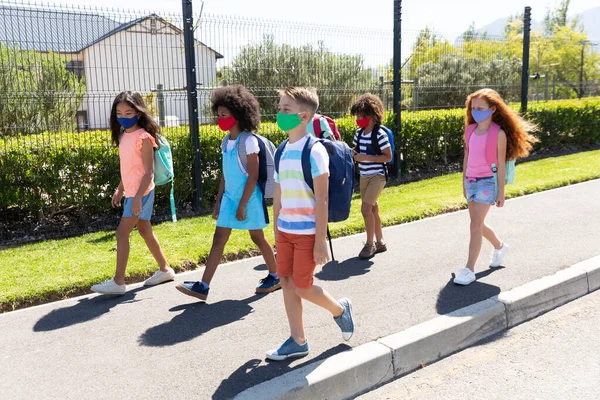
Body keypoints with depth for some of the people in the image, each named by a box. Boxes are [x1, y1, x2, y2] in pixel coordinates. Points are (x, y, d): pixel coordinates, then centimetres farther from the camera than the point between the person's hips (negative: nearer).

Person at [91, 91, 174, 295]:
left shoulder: (143, 137, -15)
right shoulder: (124, 136, 10)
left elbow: (149, 172, -18)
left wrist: (138, 197, -22)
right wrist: (120, 190, 18)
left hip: (141, 193, -9)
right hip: (131, 192, 9)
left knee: (122, 233, -8)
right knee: (145, 232, 15)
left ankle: (118, 282, 0)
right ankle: (165, 270, 28)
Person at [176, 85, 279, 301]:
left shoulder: (248, 140, -15)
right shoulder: (227, 141, 8)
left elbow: (253, 176, -17)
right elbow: (225, 174, 13)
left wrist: (242, 205, -18)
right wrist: (219, 201, 12)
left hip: (248, 199, -7)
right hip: (229, 198, 7)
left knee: (258, 238, 8)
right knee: (218, 239, 3)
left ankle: (275, 277, 27)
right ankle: (203, 286, 5)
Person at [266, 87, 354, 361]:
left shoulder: (314, 150, -13)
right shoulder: (282, 150, 7)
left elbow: (321, 200, -16)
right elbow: (278, 196, 12)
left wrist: (321, 241, -17)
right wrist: (276, 232, 14)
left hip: (307, 232, -7)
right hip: (285, 231, 7)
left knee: (302, 287, 0)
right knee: (286, 282, 7)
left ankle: (339, 310, 27)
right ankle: (298, 341, 21)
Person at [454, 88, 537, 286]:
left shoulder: (499, 133, -9)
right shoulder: (470, 130, 6)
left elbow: (501, 164, -8)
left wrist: (501, 192, -8)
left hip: (487, 182, -6)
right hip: (470, 181, 6)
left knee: (476, 225, -11)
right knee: (478, 224, 17)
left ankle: (469, 269, -7)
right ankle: (500, 246, 45)